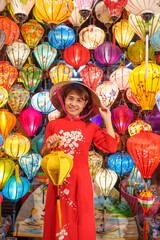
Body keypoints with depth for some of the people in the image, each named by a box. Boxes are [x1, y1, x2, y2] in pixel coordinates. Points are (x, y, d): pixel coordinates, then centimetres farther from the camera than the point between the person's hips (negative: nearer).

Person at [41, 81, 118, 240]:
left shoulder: (90, 127, 4)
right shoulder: (53, 125, 2)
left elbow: (111, 147, -8)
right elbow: (44, 156, 9)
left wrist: (107, 120, -3)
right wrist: (48, 148, -13)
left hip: (81, 181, 0)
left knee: (82, 224, 9)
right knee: (58, 222, 10)